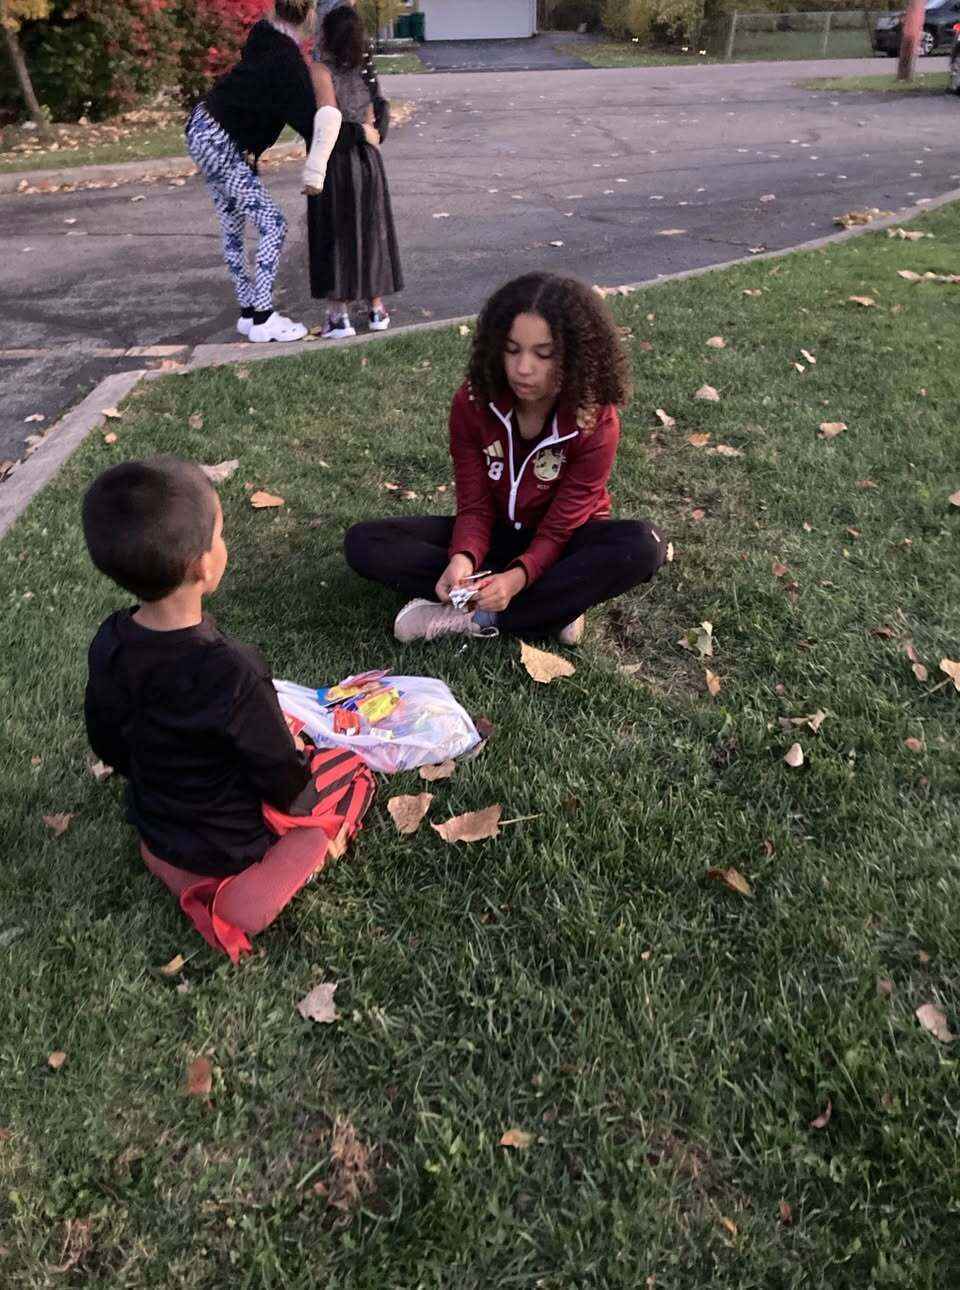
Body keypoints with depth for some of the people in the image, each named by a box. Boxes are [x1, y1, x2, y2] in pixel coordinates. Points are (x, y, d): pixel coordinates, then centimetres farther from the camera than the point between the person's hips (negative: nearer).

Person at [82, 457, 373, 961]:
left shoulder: (109, 645, -17)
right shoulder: (233, 672, -37)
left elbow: (107, 746, 0)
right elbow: (286, 784, -25)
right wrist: (298, 765, -1)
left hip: (153, 827, 6)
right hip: (231, 844, -6)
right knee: (357, 772, 13)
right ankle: (244, 894, 3)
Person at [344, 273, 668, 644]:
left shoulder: (595, 420, -22)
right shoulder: (473, 402, -16)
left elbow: (559, 527, -22)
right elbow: (474, 507, -13)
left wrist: (517, 577, -43)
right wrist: (462, 559, -36)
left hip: (561, 540, -2)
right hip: (496, 533, 3)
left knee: (643, 545, -36)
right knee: (363, 543, -19)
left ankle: (473, 619, -29)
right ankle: (555, 607, -25)